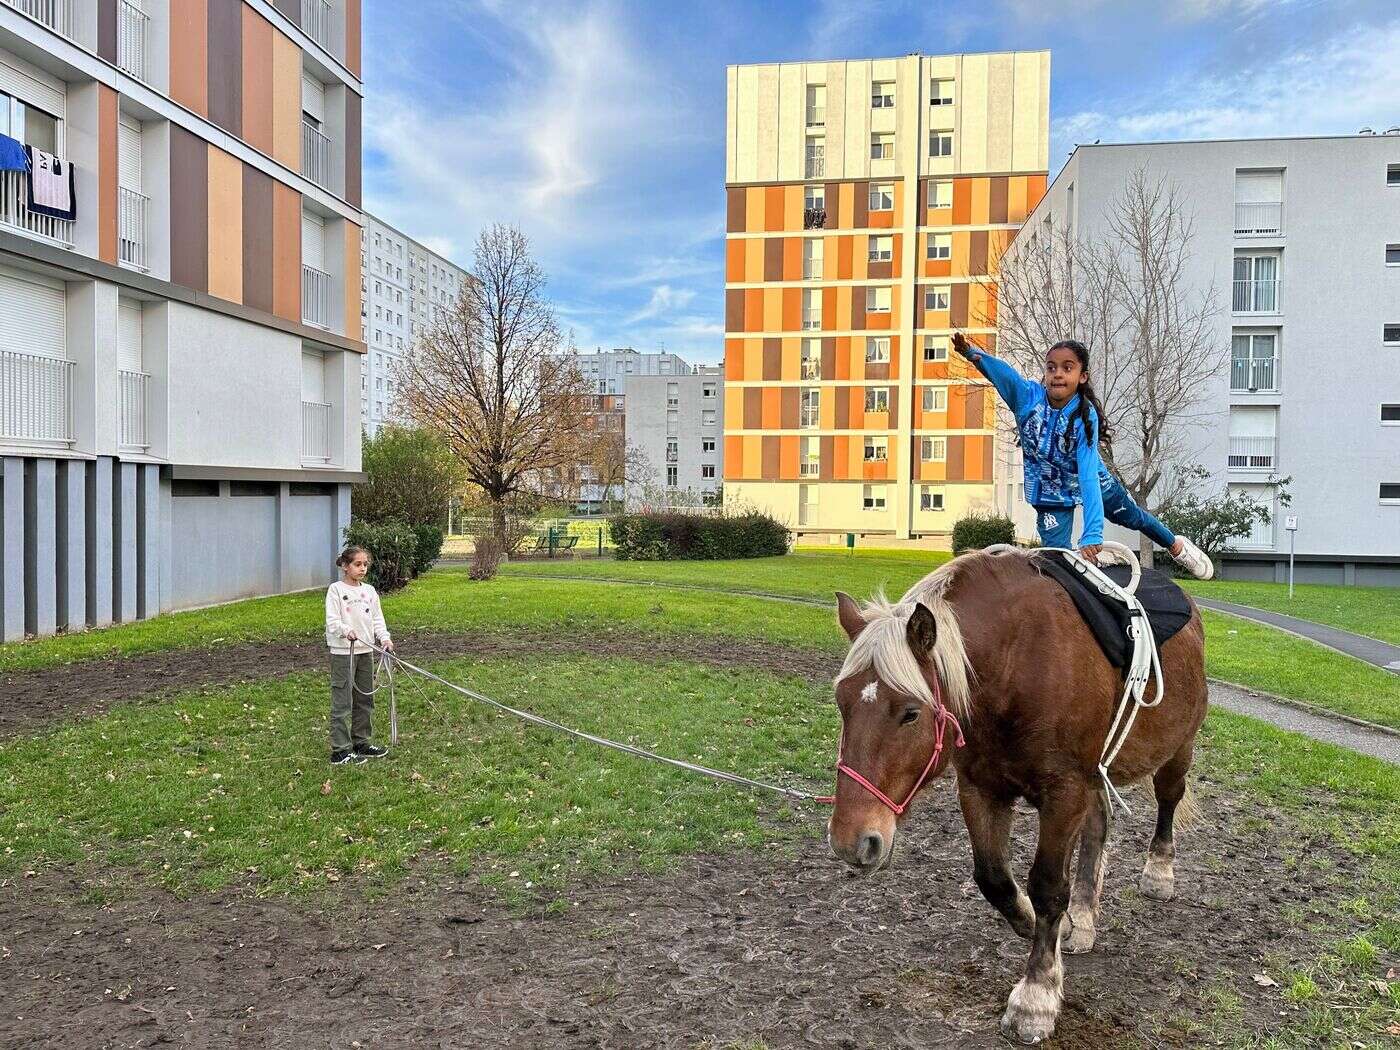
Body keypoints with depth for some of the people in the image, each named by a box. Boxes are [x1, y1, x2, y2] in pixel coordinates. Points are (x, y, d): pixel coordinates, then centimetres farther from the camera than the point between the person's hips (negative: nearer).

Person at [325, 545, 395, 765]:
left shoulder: (369, 591, 11)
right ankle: (340, 750, 1)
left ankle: (361, 742, 26)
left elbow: (377, 619, 12)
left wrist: (384, 637, -4)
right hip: (343, 653, -6)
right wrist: (346, 631, -32)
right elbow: (332, 621, -14)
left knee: (365, 700, 13)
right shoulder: (336, 590, -6)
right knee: (342, 702, -4)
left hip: (366, 651, 6)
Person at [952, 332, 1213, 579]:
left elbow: (1088, 476, -36)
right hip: (1051, 493, 0)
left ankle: (1176, 545, 52)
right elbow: (998, 370, -41)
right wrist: (971, 352, -63)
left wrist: (1091, 535, -44)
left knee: (1133, 517, 22)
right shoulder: (1028, 395, -24)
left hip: (1093, 483, 0)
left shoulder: (1086, 416, -29)